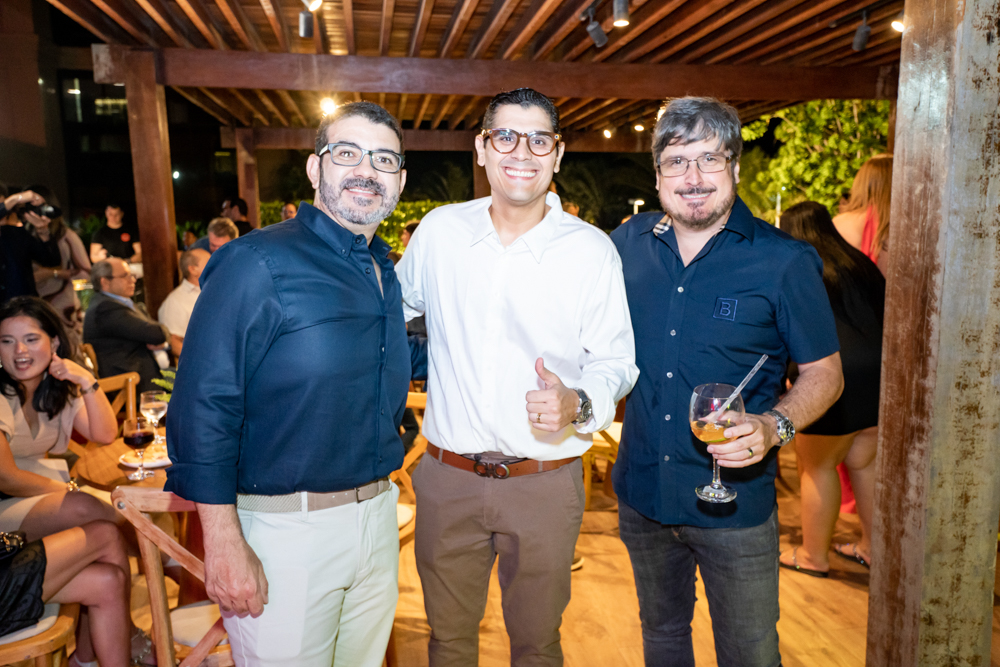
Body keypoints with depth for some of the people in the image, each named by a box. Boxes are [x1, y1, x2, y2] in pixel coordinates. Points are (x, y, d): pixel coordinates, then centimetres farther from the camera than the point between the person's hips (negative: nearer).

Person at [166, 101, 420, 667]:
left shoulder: (386, 272, 8)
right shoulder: (258, 264, -15)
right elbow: (204, 407, -18)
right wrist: (225, 545, -18)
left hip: (378, 513, 7)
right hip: (285, 530, -7)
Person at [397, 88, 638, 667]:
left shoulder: (592, 250, -7)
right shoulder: (439, 230, 0)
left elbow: (616, 360, -2)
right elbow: (394, 308, 18)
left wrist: (577, 404, -22)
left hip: (545, 483, -1)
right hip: (447, 477, 2)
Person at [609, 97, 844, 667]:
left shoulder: (785, 261, -12)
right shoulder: (629, 243, -1)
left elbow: (825, 372, -6)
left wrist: (776, 425, -24)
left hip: (736, 505, -3)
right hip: (642, 494, 4)